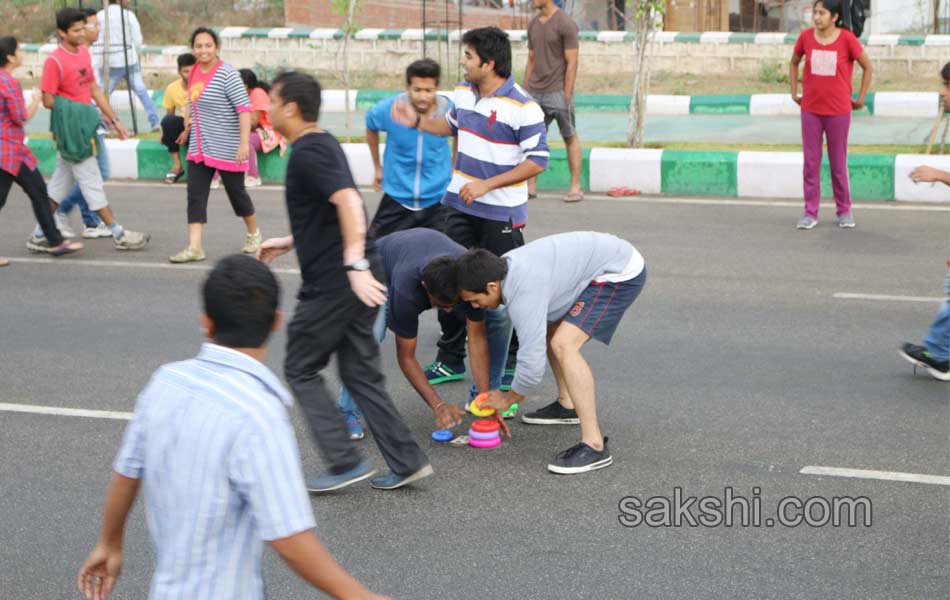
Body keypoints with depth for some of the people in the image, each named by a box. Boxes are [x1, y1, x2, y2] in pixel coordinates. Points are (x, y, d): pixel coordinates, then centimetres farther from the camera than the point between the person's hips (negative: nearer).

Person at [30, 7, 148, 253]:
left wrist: (114, 119, 12)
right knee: (91, 180, -1)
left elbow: (94, 89, 14)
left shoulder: (84, 52, 9)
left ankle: (39, 237, 20)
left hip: (83, 127, 8)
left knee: (61, 183, 13)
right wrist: (78, 110, -8)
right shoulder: (54, 61, -16)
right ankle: (119, 235, 5)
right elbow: (48, 101, -15)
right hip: (70, 129, -8)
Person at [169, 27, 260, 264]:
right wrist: (188, 128, 26)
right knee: (195, 194, -4)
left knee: (236, 192, 8)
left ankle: (254, 235, 32)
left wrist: (244, 142, -27)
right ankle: (194, 247, -6)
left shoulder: (227, 73, -15)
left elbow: (244, 108, -20)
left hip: (227, 149, -6)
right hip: (199, 148, 6)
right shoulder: (195, 72, 6)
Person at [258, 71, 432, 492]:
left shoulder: (307, 153, -14)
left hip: (333, 281, -9)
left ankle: (346, 463, 4)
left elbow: (348, 202, -29)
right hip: (353, 281, 9)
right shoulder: (323, 144, 17)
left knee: (300, 370, 5)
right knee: (361, 373, 13)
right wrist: (288, 242, 33)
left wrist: (356, 265, -34)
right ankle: (406, 462, 11)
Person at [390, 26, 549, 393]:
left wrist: (487, 184, -21)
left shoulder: (522, 108, -19)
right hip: (460, 205, 7)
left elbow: (537, 161, -17)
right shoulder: (464, 93, 5)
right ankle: (451, 360, 24)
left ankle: (510, 364, 19)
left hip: (501, 213, -7)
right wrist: (416, 121, 9)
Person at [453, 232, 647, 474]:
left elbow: (532, 366, -27)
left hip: (621, 273, -11)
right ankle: (566, 406, 34)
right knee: (550, 328, 23)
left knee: (563, 344, -22)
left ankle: (594, 445, -23)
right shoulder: (504, 267, 1)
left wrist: (507, 399, -6)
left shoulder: (524, 293, -28)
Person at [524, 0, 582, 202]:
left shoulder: (565, 24, -7)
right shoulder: (533, 24, 13)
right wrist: (526, 92, 14)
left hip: (557, 92, -6)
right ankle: (531, 186, 8)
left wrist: (567, 95, -14)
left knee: (570, 138, 3)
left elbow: (572, 63, -10)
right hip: (535, 93, 6)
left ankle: (576, 186, 7)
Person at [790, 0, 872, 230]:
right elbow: (794, 63, 14)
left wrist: (860, 98, 1)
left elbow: (868, 67, 0)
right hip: (810, 110, 2)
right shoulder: (806, 37, -2)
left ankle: (844, 211, 19)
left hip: (838, 111, -2)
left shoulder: (847, 39, -10)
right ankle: (810, 213, 11)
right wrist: (794, 93, 9)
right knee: (811, 162, 4)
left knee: (838, 163, 6)